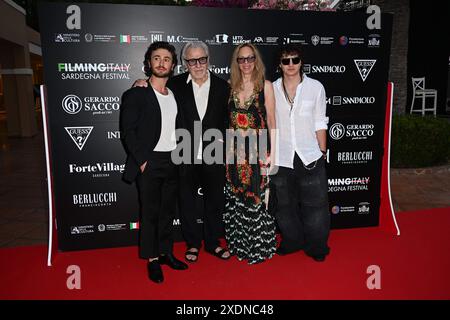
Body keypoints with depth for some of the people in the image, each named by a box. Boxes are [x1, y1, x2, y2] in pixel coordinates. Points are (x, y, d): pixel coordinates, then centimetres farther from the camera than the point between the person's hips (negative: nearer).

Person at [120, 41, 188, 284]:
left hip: (172, 162, 6)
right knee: (150, 212, 4)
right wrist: (142, 161, -14)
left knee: (168, 211, 14)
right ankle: (152, 259, 18)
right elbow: (128, 132, -10)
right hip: (149, 163, -5)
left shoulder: (174, 94, 12)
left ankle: (166, 252, 28)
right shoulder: (136, 95, -6)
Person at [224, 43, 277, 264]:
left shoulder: (265, 86, 0)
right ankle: (239, 244, 26)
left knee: (257, 197, 1)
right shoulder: (230, 86, 8)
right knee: (236, 198, 9)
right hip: (235, 149, 3)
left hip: (258, 149, -3)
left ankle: (259, 246, 18)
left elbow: (271, 120, -2)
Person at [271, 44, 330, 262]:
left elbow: (320, 123, 2)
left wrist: (322, 152, 0)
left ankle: (316, 246, 27)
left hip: (310, 156, -1)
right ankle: (292, 241, 35)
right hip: (281, 158, 2)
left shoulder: (316, 87, -1)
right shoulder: (271, 89, 1)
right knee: (284, 204, 14)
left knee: (315, 204, 7)